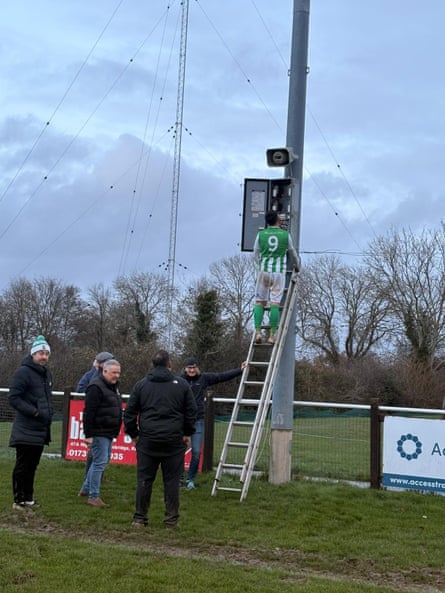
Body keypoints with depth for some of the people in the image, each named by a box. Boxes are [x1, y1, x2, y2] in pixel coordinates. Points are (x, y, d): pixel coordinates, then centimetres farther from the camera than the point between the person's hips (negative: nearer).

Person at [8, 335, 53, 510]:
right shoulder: (23, 372, -12)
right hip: (26, 431, -8)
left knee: (32, 465, 14)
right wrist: (34, 412, -22)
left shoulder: (46, 373, 14)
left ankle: (28, 497, 22)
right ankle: (19, 500, 4)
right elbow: (14, 398, -17)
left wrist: (48, 414, 10)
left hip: (40, 430, 8)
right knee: (22, 465, -2)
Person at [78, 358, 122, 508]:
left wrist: (115, 431, 23)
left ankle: (86, 489, 30)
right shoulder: (96, 387, -17)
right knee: (100, 462, -8)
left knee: (102, 460, 18)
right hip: (99, 433, -10)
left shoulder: (113, 386, 14)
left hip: (108, 433, 10)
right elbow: (88, 412, -21)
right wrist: (88, 435, -23)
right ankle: (93, 496, -2)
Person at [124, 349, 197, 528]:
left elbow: (129, 412, 5)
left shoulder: (141, 385, 5)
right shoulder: (181, 384, 2)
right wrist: (187, 433, 16)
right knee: (171, 480, 6)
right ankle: (171, 518, 8)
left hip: (147, 440, 1)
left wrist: (133, 434, 15)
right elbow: (191, 411, 5)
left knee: (144, 479, 7)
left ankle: (140, 518, 9)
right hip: (174, 440, -1)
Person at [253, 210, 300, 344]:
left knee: (259, 302, 5)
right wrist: (297, 265, 40)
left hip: (264, 271, 1)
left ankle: (258, 332, -7)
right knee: (275, 303, -3)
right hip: (279, 272, -1)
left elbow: (256, 255, 15)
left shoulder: (260, 235, 5)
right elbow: (293, 254, 20)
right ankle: (272, 335, -7)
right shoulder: (286, 235, 5)